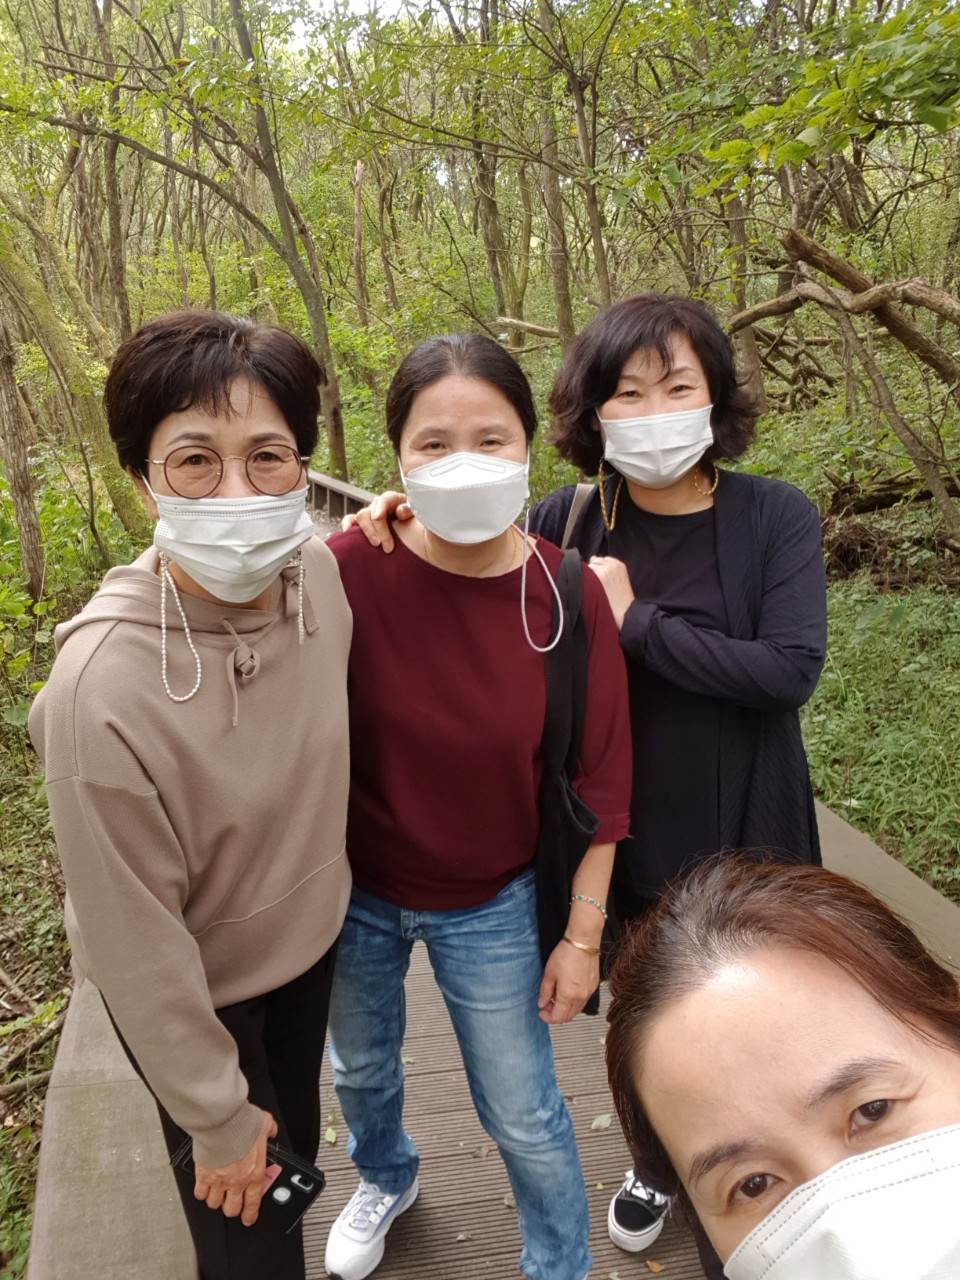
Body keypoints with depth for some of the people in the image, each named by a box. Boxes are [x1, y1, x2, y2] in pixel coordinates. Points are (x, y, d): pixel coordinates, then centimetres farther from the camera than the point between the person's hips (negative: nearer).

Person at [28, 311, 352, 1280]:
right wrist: (218, 1117, -13)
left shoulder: (317, 571, -20)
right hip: (194, 993, -5)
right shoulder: (101, 687, -35)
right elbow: (135, 941, -23)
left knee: (296, 1145, 30)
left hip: (311, 935, 5)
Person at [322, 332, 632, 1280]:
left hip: (491, 907, -1)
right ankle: (386, 1178, 63)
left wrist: (582, 935, -5)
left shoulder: (571, 596, -19)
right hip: (355, 891, 2)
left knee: (523, 1117, 14)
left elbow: (599, 783, -10)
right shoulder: (347, 571, -22)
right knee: (360, 1067, 28)